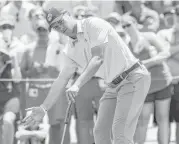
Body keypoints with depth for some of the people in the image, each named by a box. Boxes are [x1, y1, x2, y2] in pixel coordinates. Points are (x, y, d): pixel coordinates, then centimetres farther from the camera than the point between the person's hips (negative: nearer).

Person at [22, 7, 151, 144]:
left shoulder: (92, 24, -13)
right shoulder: (71, 51, 11)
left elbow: (98, 58, -24)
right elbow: (62, 80, 13)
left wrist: (77, 85, -33)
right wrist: (43, 108, 7)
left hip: (133, 77, -9)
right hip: (113, 85, 9)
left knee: (120, 133, -18)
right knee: (100, 132, 4)